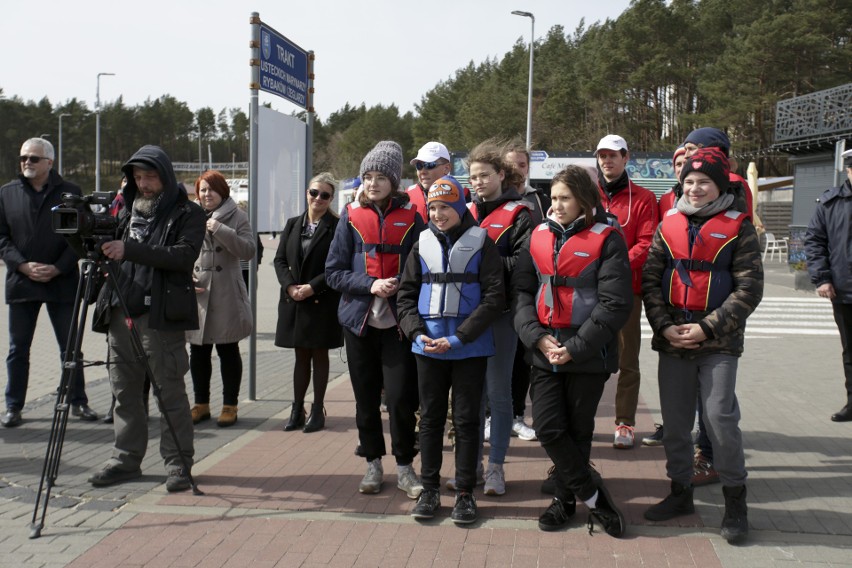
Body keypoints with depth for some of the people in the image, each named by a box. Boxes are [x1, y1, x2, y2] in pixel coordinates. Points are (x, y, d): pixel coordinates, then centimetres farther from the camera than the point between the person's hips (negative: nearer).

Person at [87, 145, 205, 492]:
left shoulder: (187, 213, 0)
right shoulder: (129, 211, 18)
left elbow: (185, 255, -17)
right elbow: (112, 255, 23)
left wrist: (130, 250, -22)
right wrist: (96, 243, 3)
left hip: (161, 316, -6)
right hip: (121, 312, 6)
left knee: (170, 392, -2)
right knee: (124, 391, 10)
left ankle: (178, 463, 7)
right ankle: (126, 460, 20)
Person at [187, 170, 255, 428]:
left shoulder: (237, 216, 0)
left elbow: (249, 250, -10)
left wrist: (220, 230, -17)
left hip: (226, 296, -3)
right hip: (196, 295, 3)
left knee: (228, 351, 5)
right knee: (198, 352, 11)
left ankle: (230, 406, 15)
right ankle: (201, 404, 24)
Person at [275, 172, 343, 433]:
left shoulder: (337, 227, -6)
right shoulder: (293, 224, 10)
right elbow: (280, 260, 8)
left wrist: (312, 287, -16)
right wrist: (290, 286, -7)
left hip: (323, 302, -4)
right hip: (294, 301, 4)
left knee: (319, 355, 5)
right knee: (301, 356, 12)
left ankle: (317, 410, 15)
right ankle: (297, 410, 19)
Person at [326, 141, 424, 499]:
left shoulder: (410, 218, 0)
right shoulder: (352, 217, 3)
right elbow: (334, 271, 1)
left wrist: (402, 285, -15)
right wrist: (370, 285, -13)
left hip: (398, 321, -2)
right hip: (359, 320, 2)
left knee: (400, 396, -6)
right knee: (366, 397, 10)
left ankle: (404, 467, 11)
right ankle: (373, 464, 24)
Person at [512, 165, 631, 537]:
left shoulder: (606, 239, -6)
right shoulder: (539, 237, 7)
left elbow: (615, 303, -12)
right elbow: (522, 291, 6)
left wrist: (576, 347, -16)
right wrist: (538, 337, -9)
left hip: (588, 352, -4)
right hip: (545, 351, 4)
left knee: (578, 430, 8)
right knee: (549, 427, -2)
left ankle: (565, 498, 26)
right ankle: (593, 494, 14)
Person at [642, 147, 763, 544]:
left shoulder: (738, 228, -1)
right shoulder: (669, 225, 8)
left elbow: (748, 290, -6)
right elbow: (650, 281, 6)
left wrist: (707, 328, -13)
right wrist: (664, 326, -8)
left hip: (718, 343, -4)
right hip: (672, 341, 4)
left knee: (720, 418, -8)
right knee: (674, 421, 10)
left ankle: (735, 499, 11)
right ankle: (681, 492, 26)